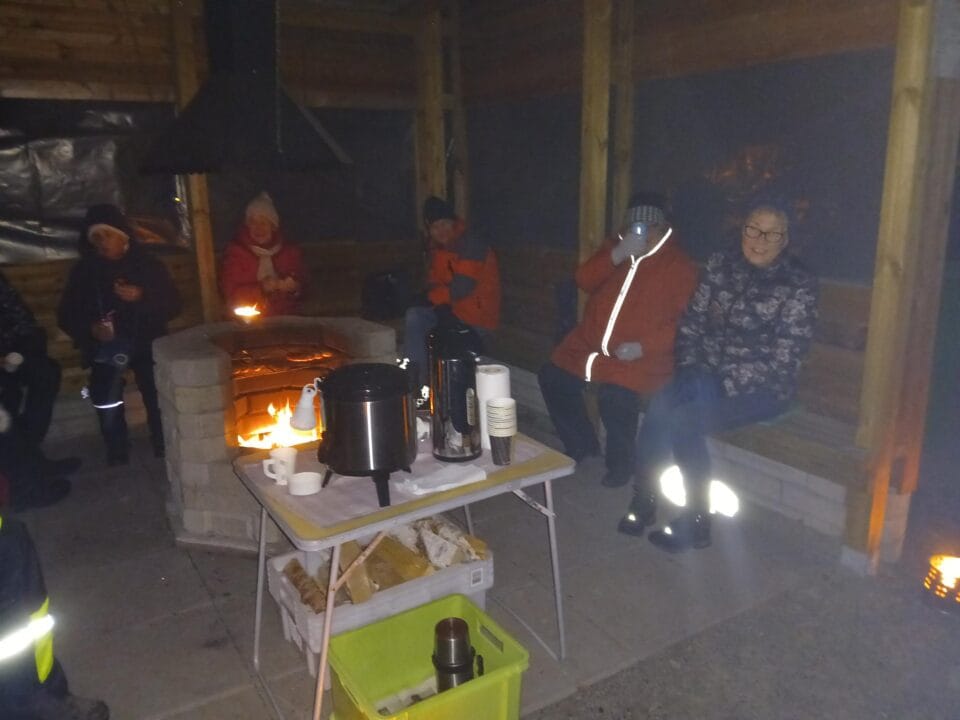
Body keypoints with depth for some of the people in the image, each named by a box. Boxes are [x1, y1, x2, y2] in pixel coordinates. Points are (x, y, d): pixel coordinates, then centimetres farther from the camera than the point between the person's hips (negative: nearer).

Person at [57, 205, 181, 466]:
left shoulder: (148, 264, 2)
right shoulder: (83, 271, 5)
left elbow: (173, 305, -1)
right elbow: (67, 315, 7)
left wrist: (142, 297, -18)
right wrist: (89, 328, -14)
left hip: (146, 344, -1)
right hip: (105, 347, 1)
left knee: (158, 400, -14)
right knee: (106, 402, -17)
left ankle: (165, 452, 9)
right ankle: (117, 456, 5)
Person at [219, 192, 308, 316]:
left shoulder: (290, 250, 8)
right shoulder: (235, 251, 1)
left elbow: (301, 286, 12)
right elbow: (231, 293, -3)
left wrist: (293, 287, -10)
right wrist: (262, 288, -15)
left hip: (286, 319, 2)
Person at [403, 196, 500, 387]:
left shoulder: (472, 246, -17)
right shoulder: (438, 249, 8)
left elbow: (462, 287, -24)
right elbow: (434, 282, 10)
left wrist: (432, 297, -11)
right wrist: (441, 303, -11)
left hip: (478, 318, -7)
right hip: (453, 310, 7)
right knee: (414, 317, -11)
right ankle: (415, 377, -9)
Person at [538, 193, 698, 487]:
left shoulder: (680, 266, -3)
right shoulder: (616, 246, 13)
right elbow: (584, 280, 2)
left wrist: (643, 347, -23)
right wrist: (616, 256, -15)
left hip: (638, 353, -6)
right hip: (591, 342, 6)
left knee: (616, 396, -29)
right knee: (552, 376, -4)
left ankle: (620, 464, 0)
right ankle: (581, 445, 17)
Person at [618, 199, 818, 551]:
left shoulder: (799, 285, -7)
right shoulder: (720, 264, 5)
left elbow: (783, 359, -12)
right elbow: (691, 321, 8)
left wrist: (725, 385, -18)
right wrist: (689, 368, -7)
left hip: (761, 388, -4)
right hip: (708, 375, 4)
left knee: (683, 420, -28)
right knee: (659, 407, -27)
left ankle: (696, 522, -10)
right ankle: (643, 502, -12)